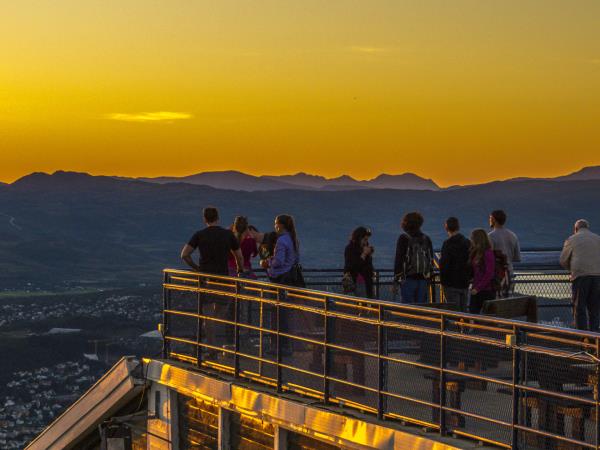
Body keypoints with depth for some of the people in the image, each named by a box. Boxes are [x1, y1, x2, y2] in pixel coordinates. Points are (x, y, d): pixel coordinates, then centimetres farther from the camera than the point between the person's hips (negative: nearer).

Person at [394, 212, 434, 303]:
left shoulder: (404, 238, -5)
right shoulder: (426, 239, 11)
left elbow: (399, 259, -7)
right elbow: (431, 260, 14)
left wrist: (396, 279, -3)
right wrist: (428, 278, 19)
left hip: (408, 279, -5)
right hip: (423, 279, 5)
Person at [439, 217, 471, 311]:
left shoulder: (448, 244, -13)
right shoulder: (467, 243, 8)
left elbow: (443, 264, -16)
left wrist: (442, 282, -8)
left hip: (452, 283, -6)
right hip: (465, 283, 6)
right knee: (463, 310, 12)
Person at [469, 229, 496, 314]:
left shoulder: (488, 253, -13)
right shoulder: (476, 253, 13)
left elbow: (489, 274, -17)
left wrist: (478, 288, -17)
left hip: (487, 290, -8)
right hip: (476, 290, 8)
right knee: (472, 313, 6)